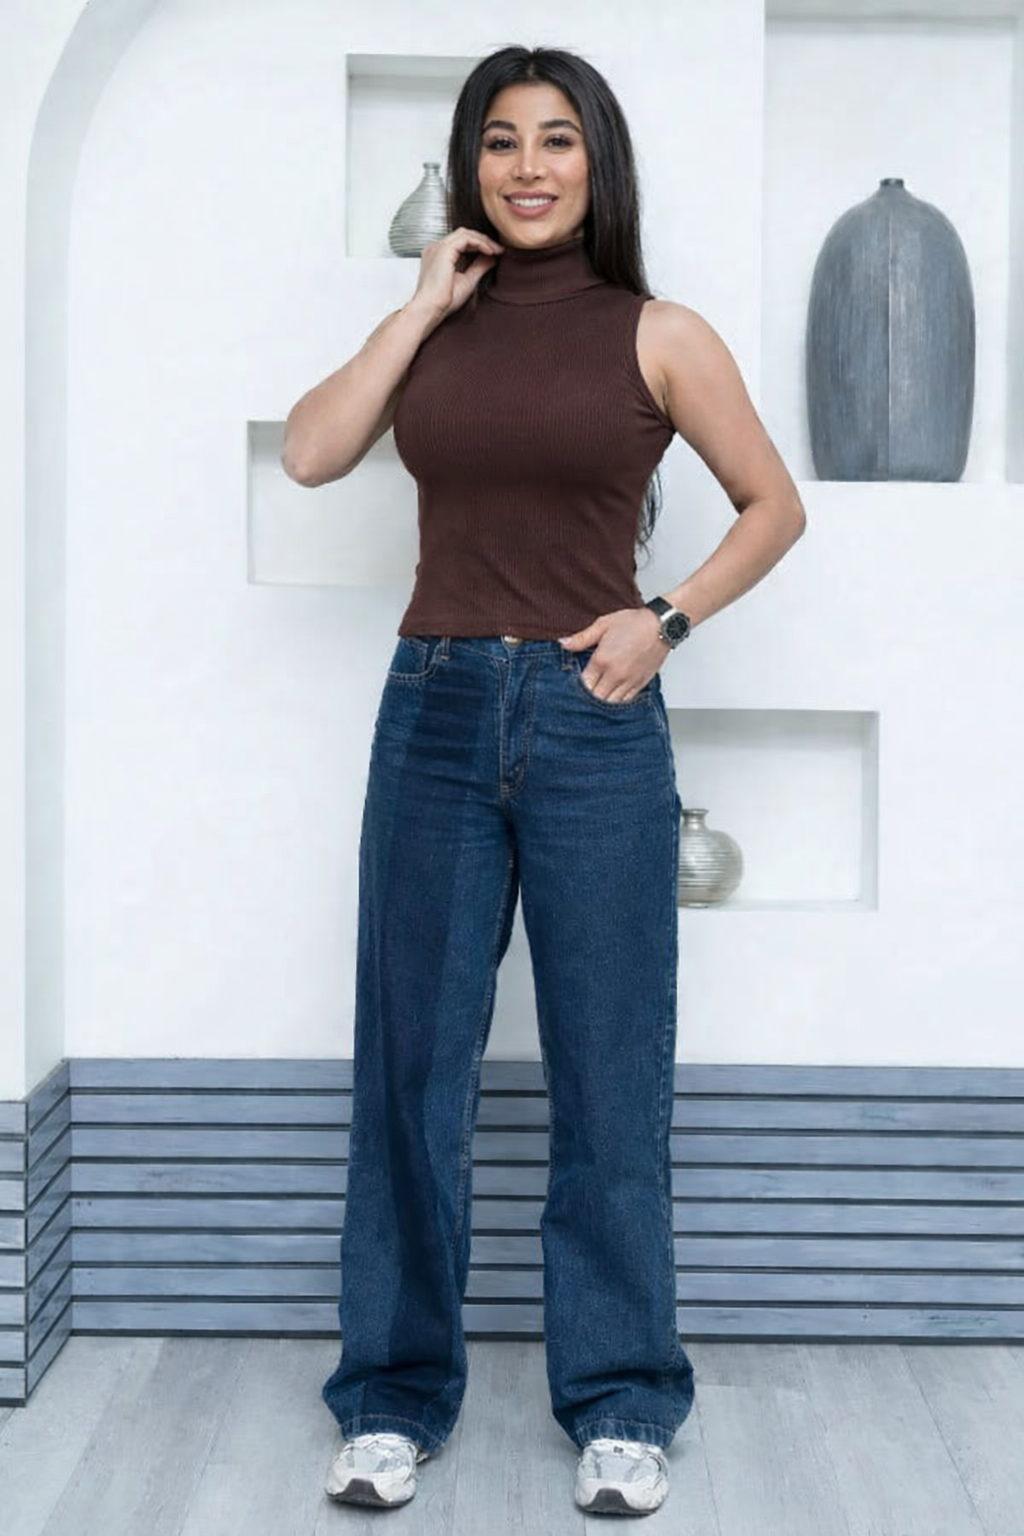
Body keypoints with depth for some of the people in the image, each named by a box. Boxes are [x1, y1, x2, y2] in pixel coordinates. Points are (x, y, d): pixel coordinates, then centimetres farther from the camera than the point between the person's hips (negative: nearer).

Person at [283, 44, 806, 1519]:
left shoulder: (659, 336, 3)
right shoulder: (437, 326, 9)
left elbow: (775, 505, 8)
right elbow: (312, 451, -4)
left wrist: (665, 618, -5)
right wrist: (425, 302, -4)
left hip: (593, 723, -2)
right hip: (436, 713, 3)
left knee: (610, 1080, 5)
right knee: (412, 1066, 7)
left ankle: (620, 1407, 20)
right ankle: (395, 1394, 21)